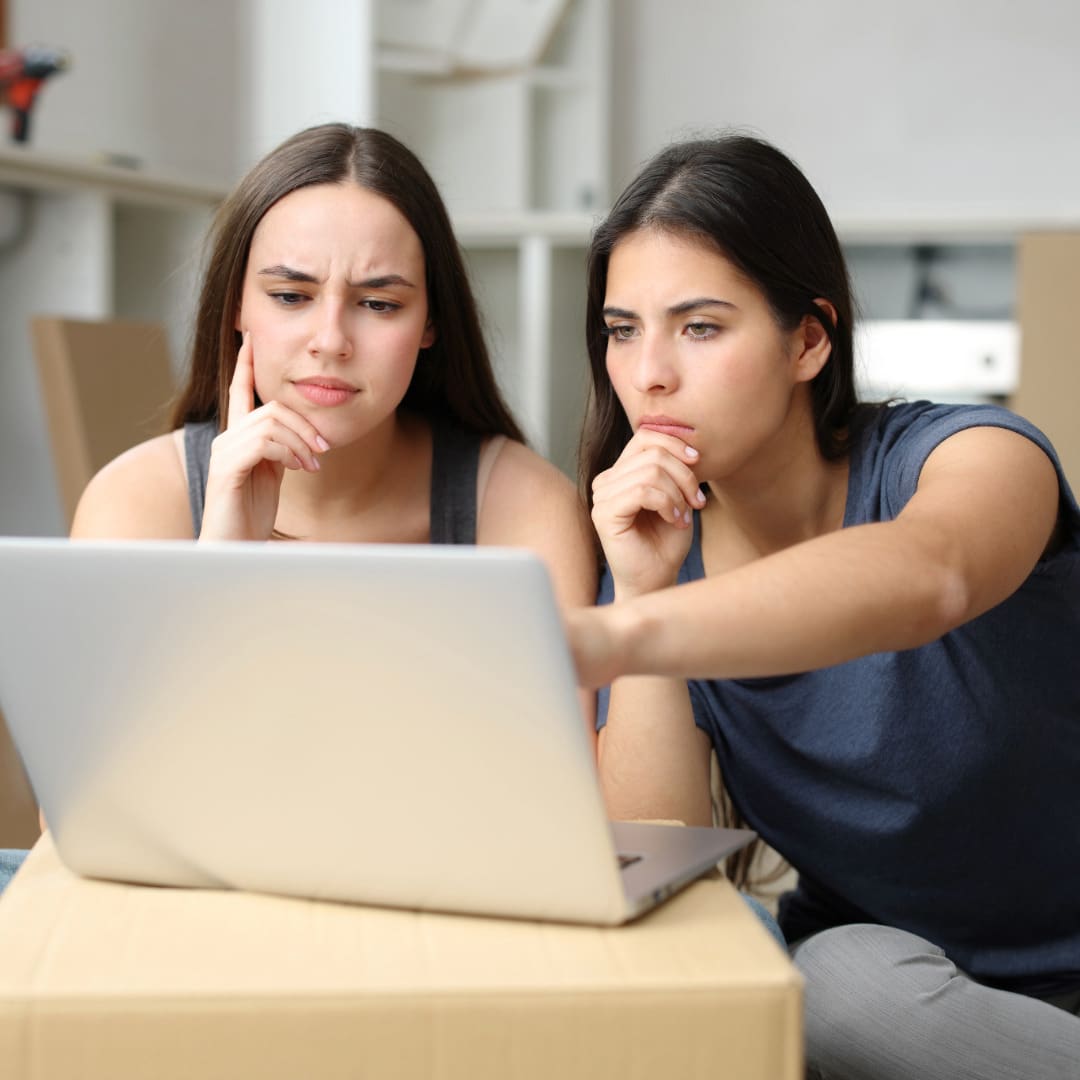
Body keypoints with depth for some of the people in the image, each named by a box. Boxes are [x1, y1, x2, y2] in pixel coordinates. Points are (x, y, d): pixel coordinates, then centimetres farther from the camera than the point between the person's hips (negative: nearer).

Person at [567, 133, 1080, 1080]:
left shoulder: (972, 453, -15)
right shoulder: (664, 553, -2)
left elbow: (925, 577, -43)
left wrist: (614, 638, -58)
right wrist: (637, 592, -21)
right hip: (854, 965, 3)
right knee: (850, 970, -30)